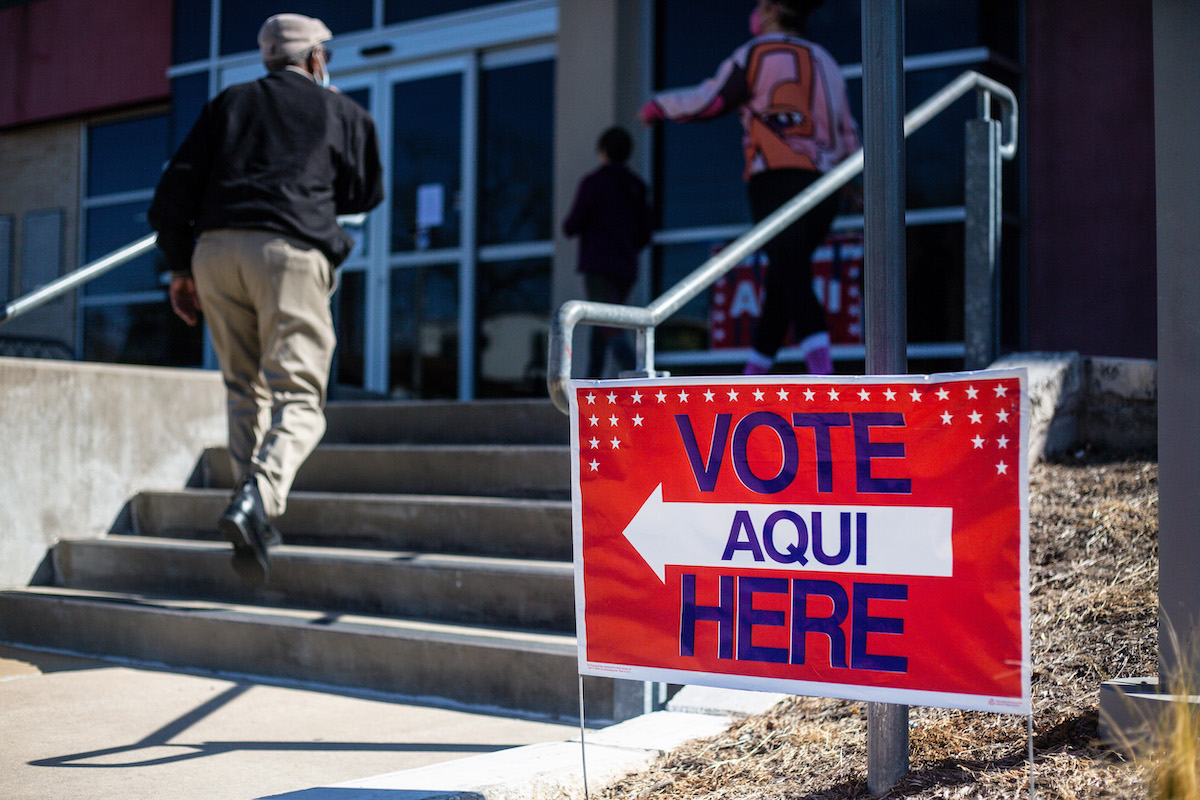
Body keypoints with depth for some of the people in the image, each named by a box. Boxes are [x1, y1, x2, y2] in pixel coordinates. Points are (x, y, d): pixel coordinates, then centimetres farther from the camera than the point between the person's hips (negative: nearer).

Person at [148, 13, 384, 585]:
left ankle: (256, 514, 11)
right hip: (290, 251, -3)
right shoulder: (343, 113, 16)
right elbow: (367, 194, 26)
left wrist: (179, 266, 16)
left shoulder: (228, 104, 20)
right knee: (298, 395, -6)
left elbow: (177, 185, 12)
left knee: (243, 387, 15)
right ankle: (258, 497, -30)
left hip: (216, 249, 3)